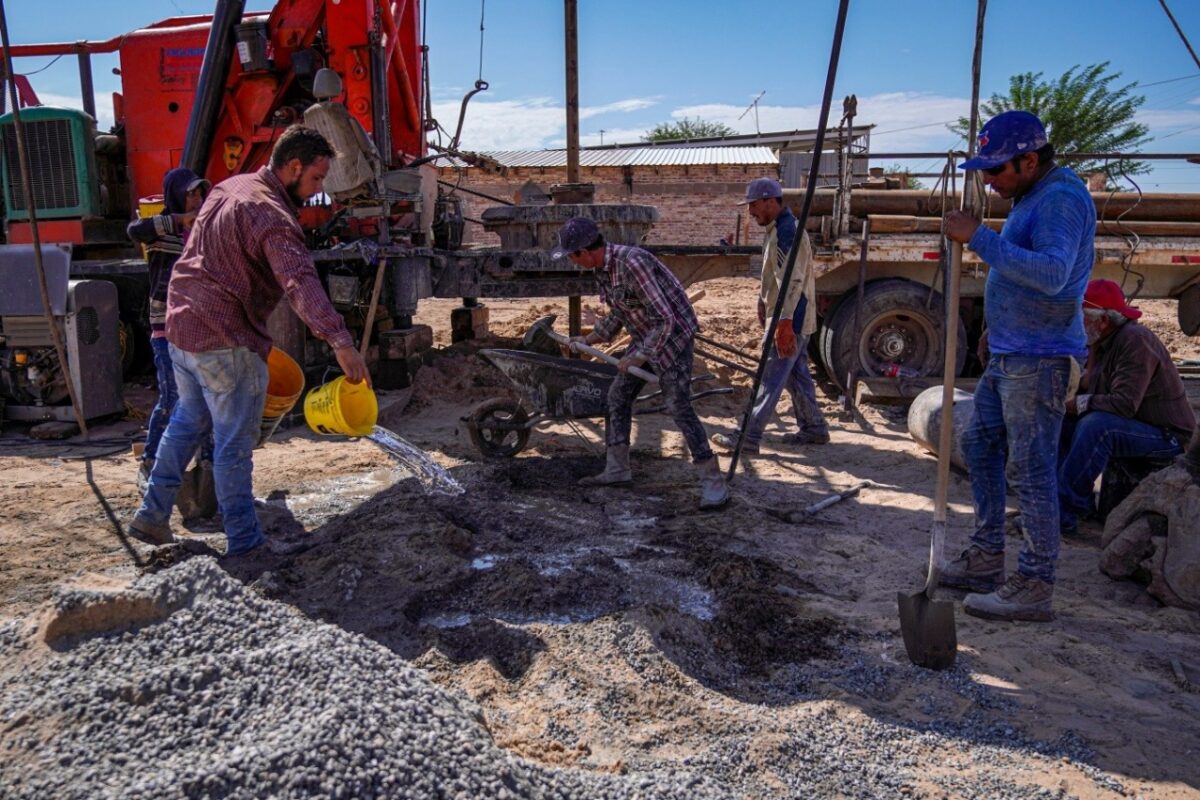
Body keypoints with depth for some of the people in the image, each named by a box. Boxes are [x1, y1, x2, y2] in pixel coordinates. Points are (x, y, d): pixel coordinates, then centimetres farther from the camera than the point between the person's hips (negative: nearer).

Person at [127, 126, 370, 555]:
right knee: (234, 445, 1)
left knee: (188, 421, 26)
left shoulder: (230, 187, 12)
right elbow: (301, 283, -35)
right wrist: (340, 342, -45)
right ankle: (244, 542, 11)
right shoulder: (271, 215, -18)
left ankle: (152, 514, 33)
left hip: (181, 327, 9)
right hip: (226, 342, -9)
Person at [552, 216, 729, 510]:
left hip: (672, 335, -10)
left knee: (679, 407, -14)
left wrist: (640, 356, -22)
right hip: (644, 337, 10)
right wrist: (590, 339, 16)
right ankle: (617, 469, 23)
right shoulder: (601, 268, 2)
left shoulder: (631, 263, -29)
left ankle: (714, 481, -7)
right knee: (618, 396, 11)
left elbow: (665, 318, -28)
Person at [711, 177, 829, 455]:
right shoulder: (778, 230, 15)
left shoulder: (786, 232, -19)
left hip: (790, 320, -10)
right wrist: (763, 304, 24)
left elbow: (792, 282, -26)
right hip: (794, 320, 10)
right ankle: (813, 428, 27)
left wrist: (784, 323, -29)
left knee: (770, 380, -7)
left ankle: (749, 437, -3)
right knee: (796, 375, 17)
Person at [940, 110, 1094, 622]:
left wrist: (980, 238, -30)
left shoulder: (1062, 199, -16)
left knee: (1031, 469, -7)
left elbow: (1052, 273, -31)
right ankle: (986, 560, 25)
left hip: (1039, 360, -11)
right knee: (980, 447, 15)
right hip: (1010, 355, 11)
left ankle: (1035, 588, 2)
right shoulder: (1031, 198, 16)